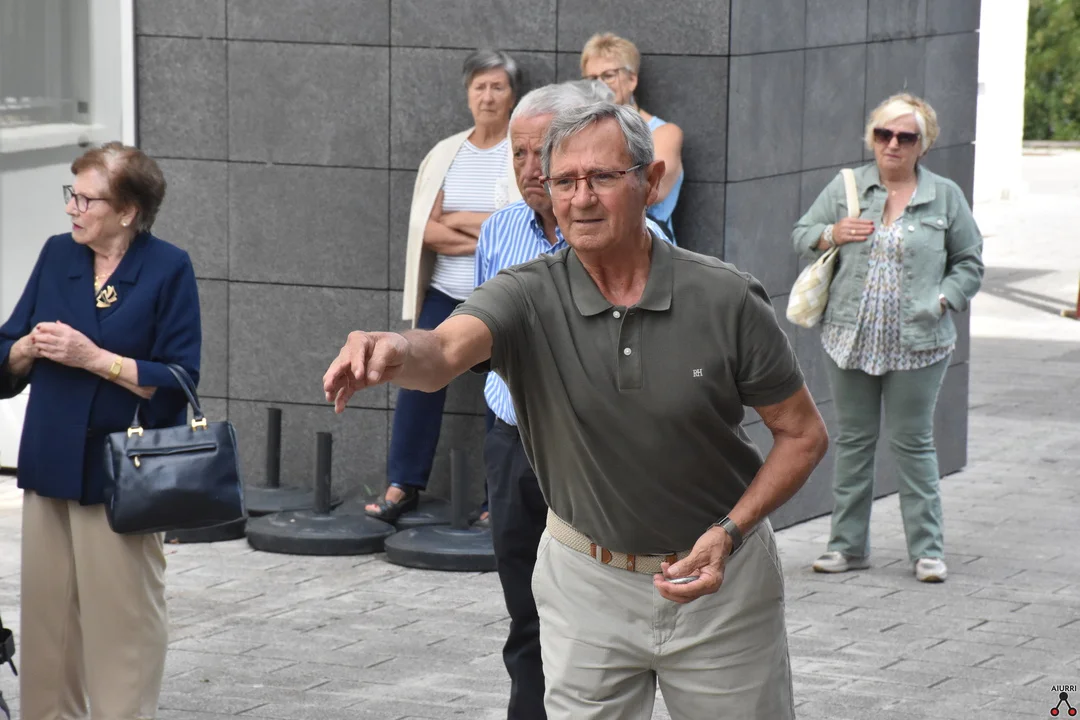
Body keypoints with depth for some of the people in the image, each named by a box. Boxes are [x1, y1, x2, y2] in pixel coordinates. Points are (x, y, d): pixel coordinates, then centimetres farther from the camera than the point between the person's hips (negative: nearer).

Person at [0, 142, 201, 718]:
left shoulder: (168, 269, -7)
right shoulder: (56, 256, 9)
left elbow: (178, 382, -11)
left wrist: (94, 357, -17)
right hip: (50, 466, 5)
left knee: (121, 623, -1)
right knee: (47, 613, 10)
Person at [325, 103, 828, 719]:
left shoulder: (725, 299, -14)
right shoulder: (528, 298, -13)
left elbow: (804, 434, -4)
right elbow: (444, 352, -34)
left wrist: (729, 532, -18)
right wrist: (396, 351, -58)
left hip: (719, 578, 0)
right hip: (586, 581, 1)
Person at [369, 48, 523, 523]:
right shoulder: (446, 154, 9)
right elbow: (426, 229, 2)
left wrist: (457, 221, -8)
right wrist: (485, 238, -12)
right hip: (445, 292, 4)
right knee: (420, 382, -2)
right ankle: (403, 486, 7)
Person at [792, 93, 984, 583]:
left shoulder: (945, 197, 4)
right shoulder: (846, 187, 7)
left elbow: (968, 263, 9)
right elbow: (802, 234, 12)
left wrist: (942, 301, -5)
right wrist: (832, 234, -8)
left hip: (917, 344, -2)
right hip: (849, 339, 2)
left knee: (913, 443, 1)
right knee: (853, 441, 10)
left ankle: (927, 548, 10)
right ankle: (848, 545, 18)